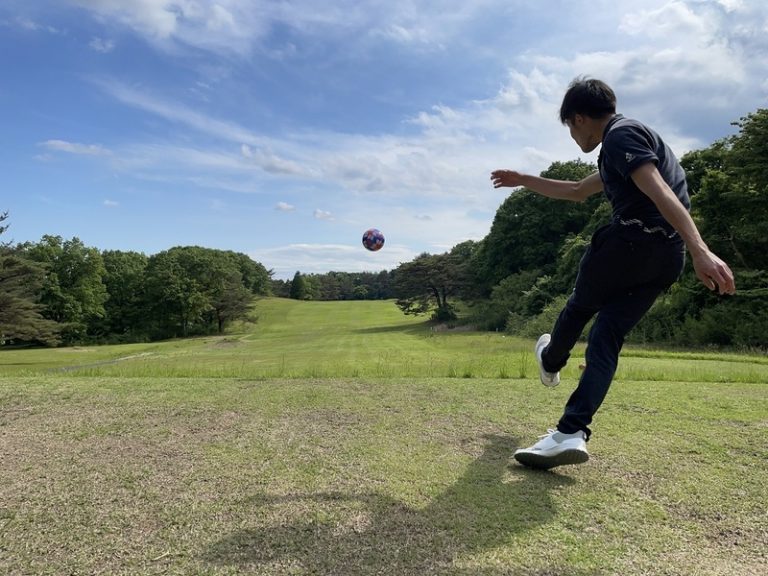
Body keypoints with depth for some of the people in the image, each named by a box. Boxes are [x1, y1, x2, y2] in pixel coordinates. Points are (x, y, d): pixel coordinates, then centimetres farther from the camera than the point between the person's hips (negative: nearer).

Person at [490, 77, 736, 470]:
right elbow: (578, 191, 40)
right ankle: (572, 433, -4)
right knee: (607, 336, 4)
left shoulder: (620, 135, -4)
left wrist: (701, 250, -30)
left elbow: (661, 192, -20)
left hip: (633, 241, -9)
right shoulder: (624, 143, 28)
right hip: (666, 257, 9)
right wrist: (523, 181, 47)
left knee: (581, 304, 18)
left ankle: (550, 362, 43)